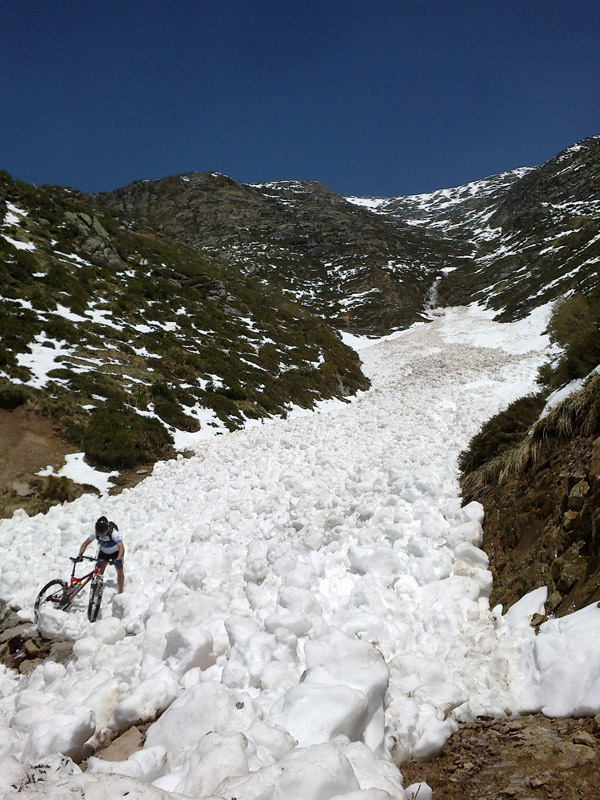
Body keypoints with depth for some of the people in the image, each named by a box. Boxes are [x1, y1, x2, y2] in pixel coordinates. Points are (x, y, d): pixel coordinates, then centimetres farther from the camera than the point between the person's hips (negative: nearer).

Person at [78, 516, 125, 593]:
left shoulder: (113, 533, -38)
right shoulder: (95, 533, -28)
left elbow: (121, 548, -46)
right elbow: (85, 543, -21)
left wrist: (118, 559, -61)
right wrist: (80, 555, -36)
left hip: (116, 553, -3)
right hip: (103, 552, 3)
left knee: (120, 571, -13)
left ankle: (120, 592, -4)